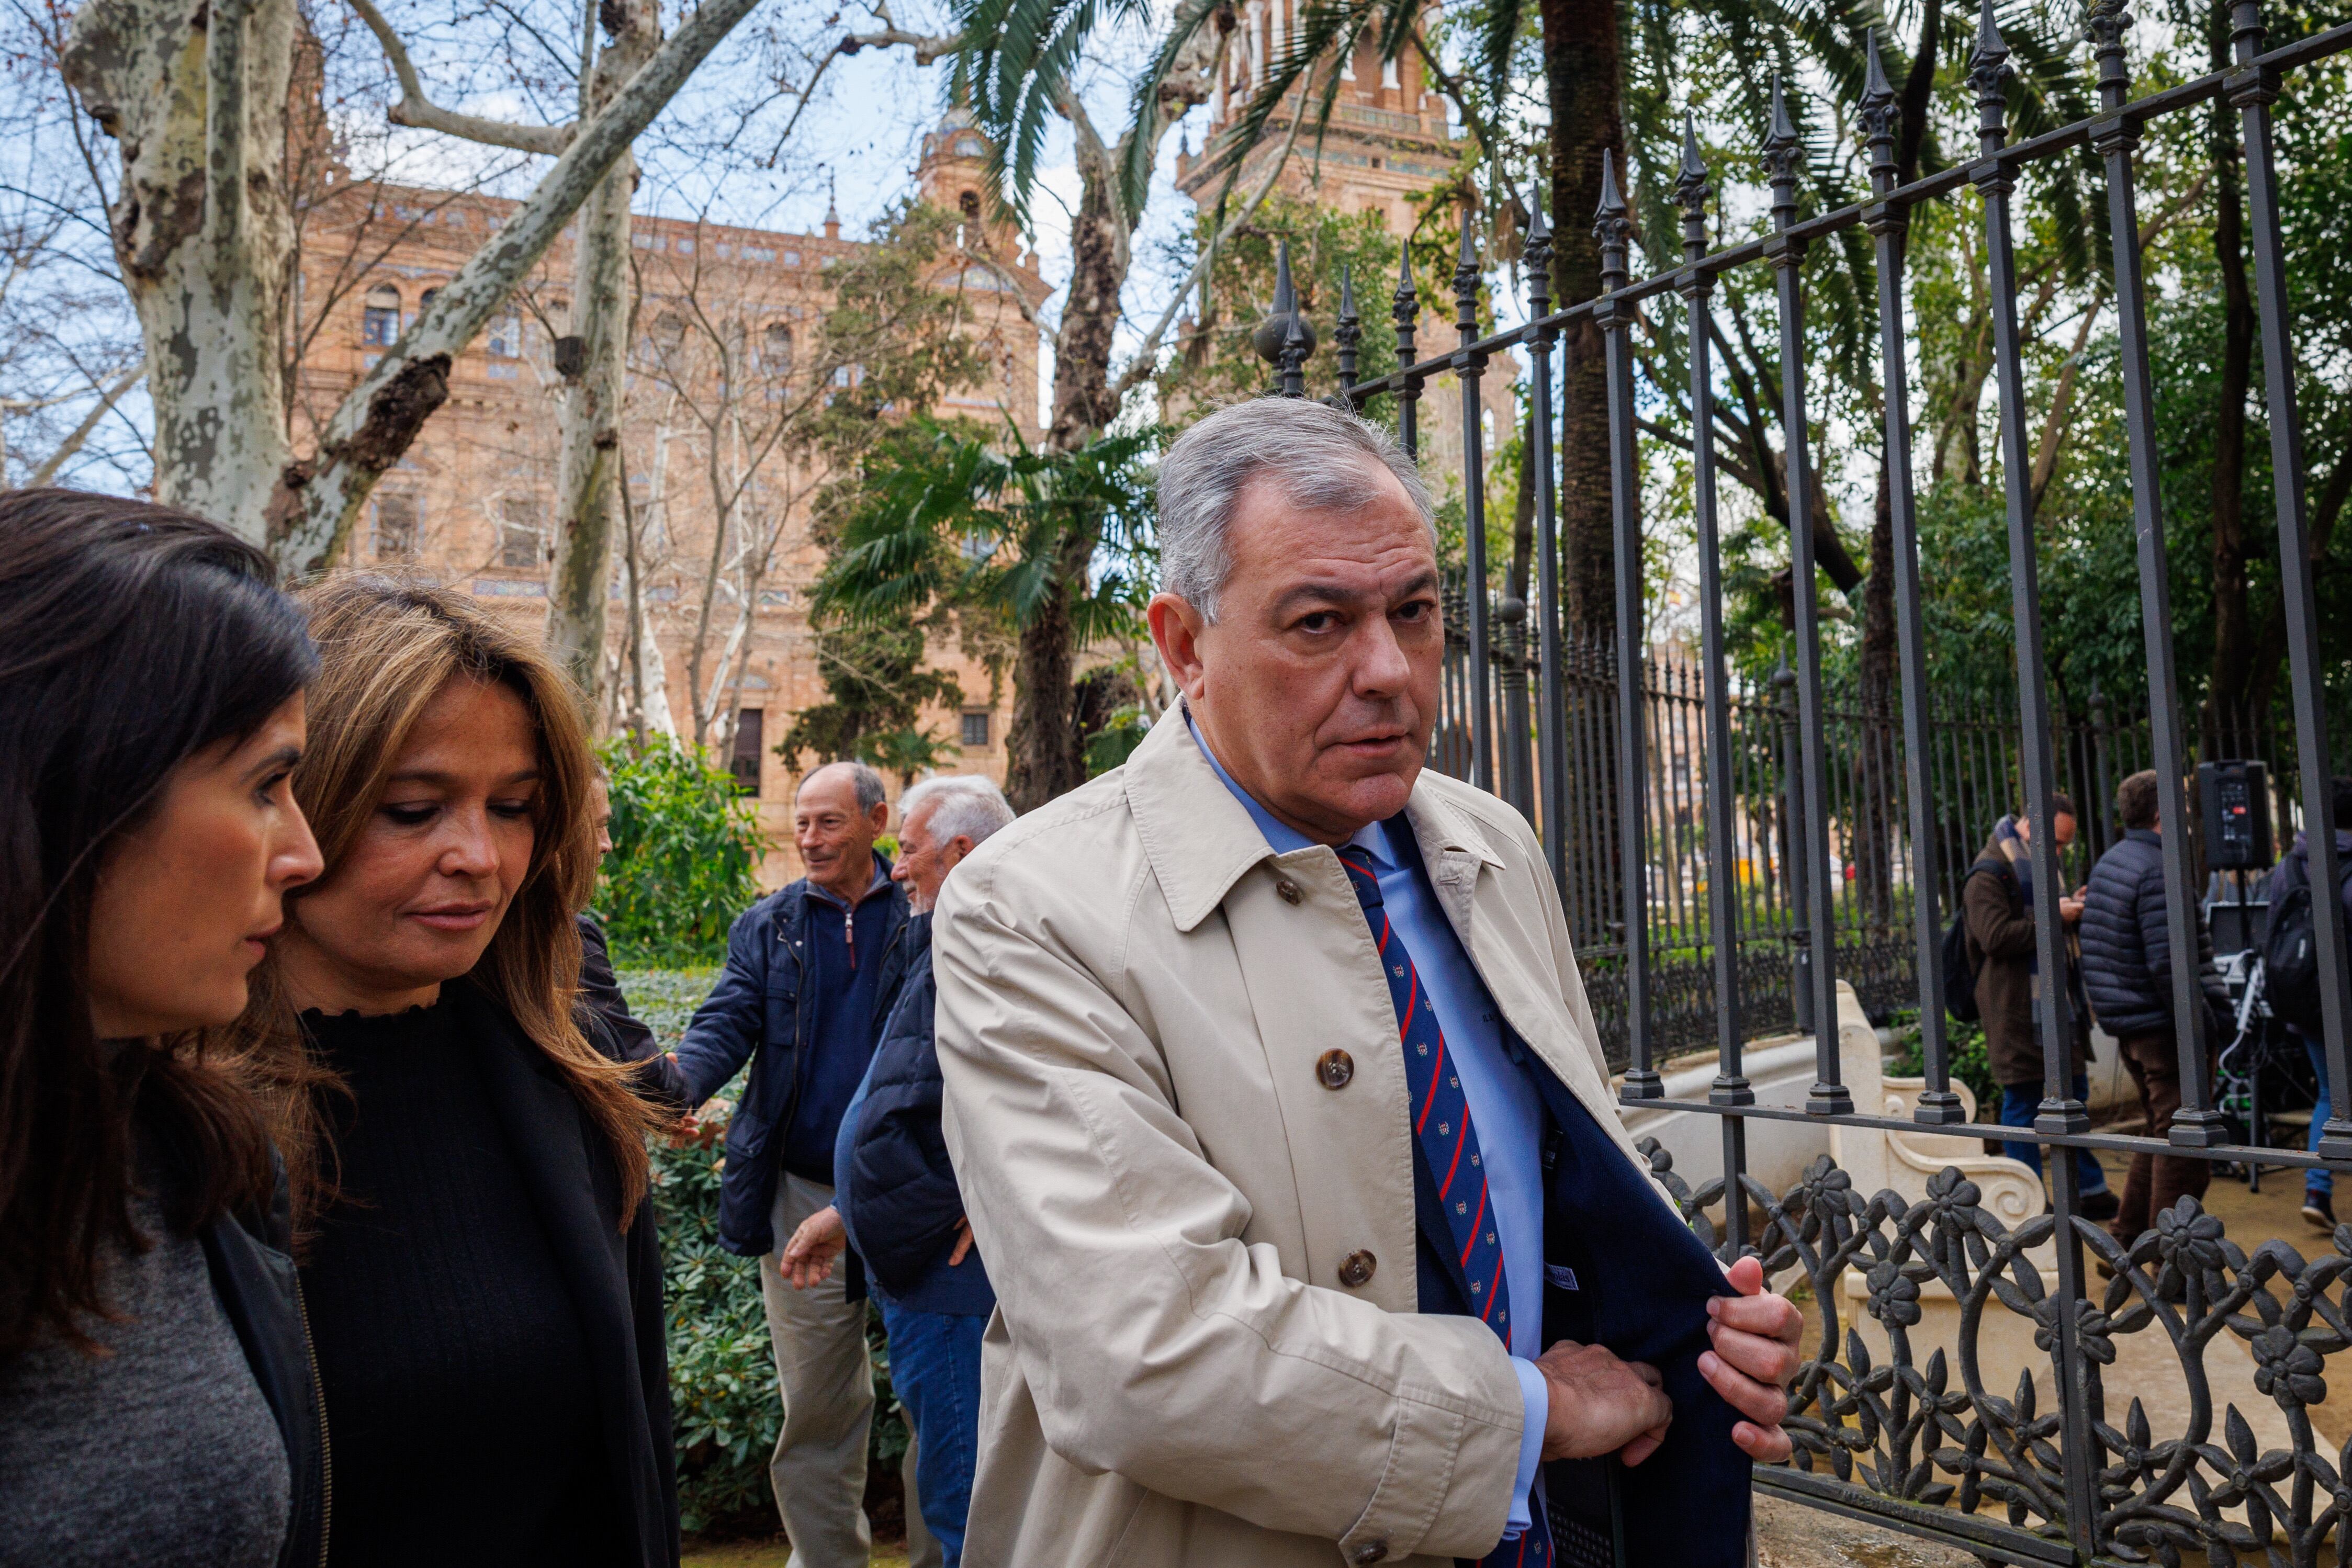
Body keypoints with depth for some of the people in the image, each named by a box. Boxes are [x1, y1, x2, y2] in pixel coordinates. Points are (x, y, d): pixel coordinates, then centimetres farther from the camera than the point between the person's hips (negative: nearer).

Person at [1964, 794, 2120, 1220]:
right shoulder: (1989, 874, -13)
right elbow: (1996, 936, -22)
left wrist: (2072, 909, 9)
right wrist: (2052, 917, -20)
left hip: (2059, 1001, 10)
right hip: (2016, 1006, -10)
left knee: (2074, 1093, 17)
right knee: (2022, 1102, -2)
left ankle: (2090, 1192, 29)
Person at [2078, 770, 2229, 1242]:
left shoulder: (2108, 863, 13)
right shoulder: (2158, 871, -17)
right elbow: (2168, 963, -23)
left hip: (2129, 1025, 10)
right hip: (2164, 1025, -10)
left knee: (2160, 1137, 20)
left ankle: (2126, 1245, 24)